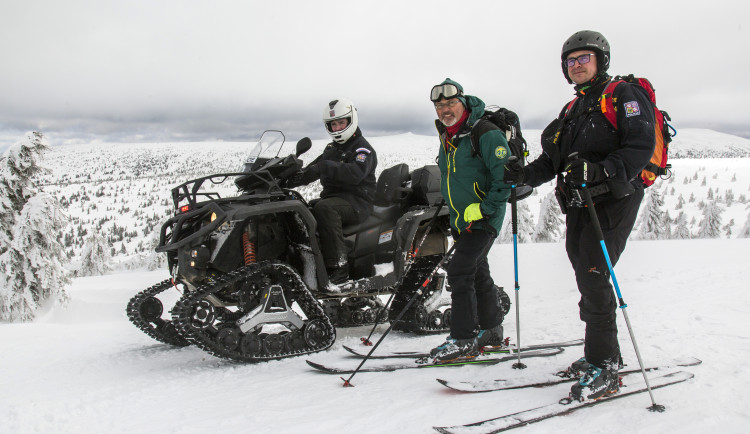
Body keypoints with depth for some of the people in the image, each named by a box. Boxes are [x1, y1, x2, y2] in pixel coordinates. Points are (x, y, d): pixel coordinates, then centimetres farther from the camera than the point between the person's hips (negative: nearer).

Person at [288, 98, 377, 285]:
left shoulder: (362, 149, -5)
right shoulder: (332, 148, 23)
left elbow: (354, 173, -25)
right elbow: (313, 169, 20)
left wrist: (324, 167, -33)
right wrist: (291, 179, 0)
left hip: (357, 201, -8)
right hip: (331, 197, 8)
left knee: (323, 208, -38)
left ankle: (338, 267, -42)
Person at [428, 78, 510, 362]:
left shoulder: (486, 133, -15)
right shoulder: (446, 139, 12)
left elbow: (505, 176, -20)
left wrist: (483, 209, -21)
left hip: (484, 220, -8)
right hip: (460, 221, 8)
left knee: (459, 272, -14)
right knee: (478, 274, 16)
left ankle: (464, 340, -6)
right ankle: (491, 330, 30)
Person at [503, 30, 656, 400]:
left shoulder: (624, 96, -2)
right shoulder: (572, 110, 22)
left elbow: (641, 146, -16)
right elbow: (552, 160, 17)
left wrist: (600, 170, -31)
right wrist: (524, 175, -2)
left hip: (613, 201, -8)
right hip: (578, 205, 8)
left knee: (592, 276, -13)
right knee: (587, 279, 9)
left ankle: (604, 368, -5)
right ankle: (605, 355, 22)